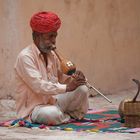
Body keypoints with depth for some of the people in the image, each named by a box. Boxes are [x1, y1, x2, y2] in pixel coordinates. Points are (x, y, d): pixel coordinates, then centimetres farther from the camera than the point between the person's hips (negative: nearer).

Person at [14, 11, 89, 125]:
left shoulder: (52, 55, 7)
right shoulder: (25, 57, -20)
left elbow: (59, 77, 15)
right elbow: (38, 85, -28)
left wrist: (73, 78, -9)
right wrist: (67, 87, -29)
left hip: (52, 101, 8)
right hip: (32, 108, -8)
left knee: (82, 89, -3)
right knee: (52, 114, -37)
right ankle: (68, 117, -3)